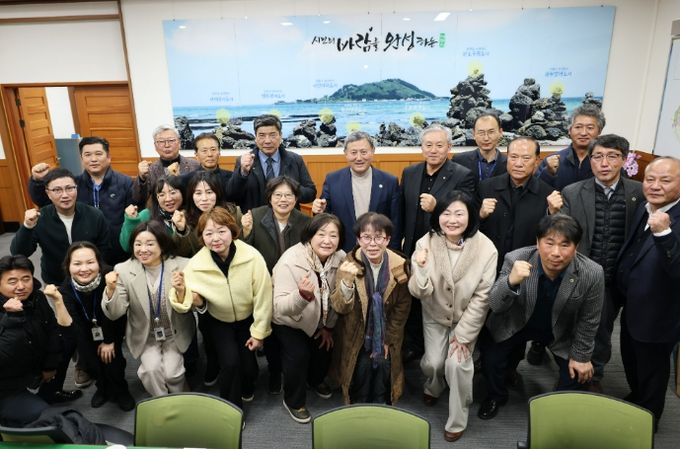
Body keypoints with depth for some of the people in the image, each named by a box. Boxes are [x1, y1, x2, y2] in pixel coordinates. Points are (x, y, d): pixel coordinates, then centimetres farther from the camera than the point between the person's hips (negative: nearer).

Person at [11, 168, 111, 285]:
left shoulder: (95, 215, -14)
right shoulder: (39, 219, -14)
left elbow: (105, 249, -6)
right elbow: (18, 254, -19)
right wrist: (27, 227, -34)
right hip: (55, 285, 0)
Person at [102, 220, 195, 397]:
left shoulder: (182, 266, -16)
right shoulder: (123, 270, -13)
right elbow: (114, 314, -13)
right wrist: (111, 289, -34)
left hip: (176, 334, 0)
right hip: (144, 336, 1)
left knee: (172, 372, -15)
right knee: (152, 369, -20)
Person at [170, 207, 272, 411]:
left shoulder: (252, 257, -27)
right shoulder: (196, 264, -23)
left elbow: (262, 297, -16)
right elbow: (186, 306, -13)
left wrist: (259, 333, -9)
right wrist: (181, 291, -35)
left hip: (248, 318, 0)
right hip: (219, 321, 0)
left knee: (248, 364, -6)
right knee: (231, 362, -17)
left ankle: (247, 388, 33)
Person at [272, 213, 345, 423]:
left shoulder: (341, 258, -21)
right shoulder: (291, 260, -34)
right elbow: (281, 307, -38)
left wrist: (328, 327, 2)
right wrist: (302, 295, -56)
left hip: (319, 319, 4)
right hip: (288, 321, -4)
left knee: (325, 348, 7)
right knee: (298, 354, -14)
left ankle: (316, 379, 44)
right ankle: (294, 401, 15)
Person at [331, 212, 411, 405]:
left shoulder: (400, 267, -13)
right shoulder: (349, 265, -17)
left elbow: (402, 308, -3)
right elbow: (340, 308, -23)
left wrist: (388, 340, -3)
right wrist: (347, 281, -42)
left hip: (387, 342, 1)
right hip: (356, 344, -1)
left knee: (382, 396, 16)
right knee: (358, 396, 10)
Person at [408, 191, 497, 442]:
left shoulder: (486, 249, -23)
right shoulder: (426, 243, -20)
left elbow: (482, 297, -15)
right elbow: (419, 293, -21)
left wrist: (463, 334, -13)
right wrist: (421, 268, -41)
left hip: (467, 318, -1)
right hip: (435, 316, 1)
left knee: (457, 363, -13)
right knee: (432, 362, -4)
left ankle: (457, 420, 14)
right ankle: (434, 388, 36)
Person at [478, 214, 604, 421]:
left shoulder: (592, 274, -27)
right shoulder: (516, 259, -30)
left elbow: (588, 320, -11)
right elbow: (495, 306, -30)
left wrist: (580, 356, -2)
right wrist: (511, 281, -49)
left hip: (562, 331, 1)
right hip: (517, 323, -1)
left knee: (578, 373, -5)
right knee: (491, 357, -14)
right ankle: (496, 396, 19)